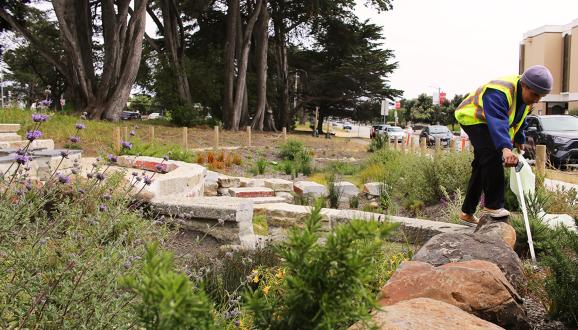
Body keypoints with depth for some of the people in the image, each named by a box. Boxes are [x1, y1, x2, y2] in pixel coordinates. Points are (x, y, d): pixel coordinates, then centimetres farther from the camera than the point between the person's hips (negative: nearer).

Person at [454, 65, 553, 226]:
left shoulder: (527, 96, -4)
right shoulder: (499, 93, -34)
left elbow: (519, 120, 15)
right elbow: (498, 122, -49)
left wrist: (519, 140, 23)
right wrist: (506, 149, -61)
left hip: (485, 124, 9)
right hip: (472, 118, -9)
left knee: (481, 165, 8)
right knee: (493, 154, -29)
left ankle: (467, 212, 16)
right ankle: (493, 205, -22)